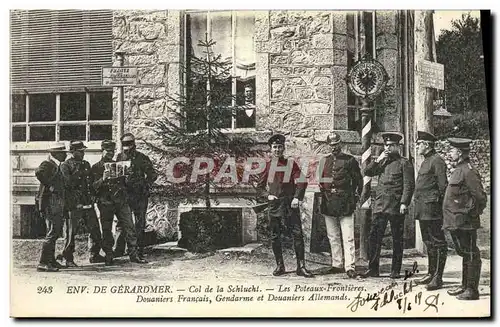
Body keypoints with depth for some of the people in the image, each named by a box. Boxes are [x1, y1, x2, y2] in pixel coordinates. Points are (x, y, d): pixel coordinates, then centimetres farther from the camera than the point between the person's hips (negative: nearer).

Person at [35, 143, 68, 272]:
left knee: (56, 232, 16)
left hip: (57, 205, 10)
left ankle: (51, 260, 26)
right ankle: (43, 263, -13)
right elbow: (39, 172, -33)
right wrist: (49, 185, -25)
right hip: (50, 202, -10)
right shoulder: (47, 164, -12)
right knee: (52, 232, -13)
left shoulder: (56, 166, 19)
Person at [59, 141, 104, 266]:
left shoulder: (86, 164, 18)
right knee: (71, 231, -2)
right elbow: (67, 182, -15)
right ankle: (68, 259, 5)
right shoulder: (66, 165, -2)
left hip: (88, 203, 6)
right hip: (73, 203, -6)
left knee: (95, 229, 6)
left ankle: (95, 255, 18)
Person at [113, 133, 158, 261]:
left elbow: (153, 174, 4)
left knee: (140, 225, 2)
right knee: (121, 223, 2)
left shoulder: (142, 158, 0)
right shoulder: (119, 158, 9)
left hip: (139, 195, -2)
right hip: (123, 194, 2)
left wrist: (145, 185, -7)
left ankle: (139, 252, 6)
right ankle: (118, 250, 7)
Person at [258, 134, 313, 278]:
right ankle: (279, 265, 15)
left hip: (290, 204, -2)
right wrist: (267, 195, -1)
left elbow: (301, 182, -1)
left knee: (297, 234, -7)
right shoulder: (268, 165, 8)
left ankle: (301, 266, -4)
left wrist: (297, 198, -13)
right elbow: (260, 185, 16)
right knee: (275, 236, 4)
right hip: (274, 205, 2)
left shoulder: (291, 163, 3)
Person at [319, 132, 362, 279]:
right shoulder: (324, 161, 13)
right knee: (333, 237, 10)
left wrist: (355, 197, 0)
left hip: (345, 204, -5)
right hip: (328, 204, 5)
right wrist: (323, 192, 10)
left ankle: (350, 267, -10)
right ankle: (337, 265, 18)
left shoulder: (349, 160, 1)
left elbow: (358, 180, 5)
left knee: (348, 237, -8)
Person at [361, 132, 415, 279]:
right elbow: (367, 172, 12)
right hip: (380, 205, 5)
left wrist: (404, 203, -15)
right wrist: (378, 160, 0)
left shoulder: (404, 163, 0)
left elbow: (409, 185, -7)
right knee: (374, 236, -1)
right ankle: (373, 269, 4)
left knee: (397, 239, 3)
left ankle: (396, 270, 10)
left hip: (396, 207, -5)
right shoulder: (382, 162, 18)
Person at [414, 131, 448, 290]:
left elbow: (443, 185, -15)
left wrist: (440, 207, -15)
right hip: (423, 210, 10)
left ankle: (438, 278, -6)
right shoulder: (426, 161, 19)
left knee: (438, 243, -6)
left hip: (432, 209, -10)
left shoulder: (437, 161, -10)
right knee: (428, 242, 15)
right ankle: (431, 273, 23)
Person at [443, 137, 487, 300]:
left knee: (470, 255, -3)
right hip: (456, 223, 10)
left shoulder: (468, 172, -16)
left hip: (465, 223, -10)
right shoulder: (458, 170, 14)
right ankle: (465, 286, 27)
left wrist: (472, 214, -8)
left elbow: (480, 197, -19)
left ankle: (472, 290, 2)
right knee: (464, 254, 18)